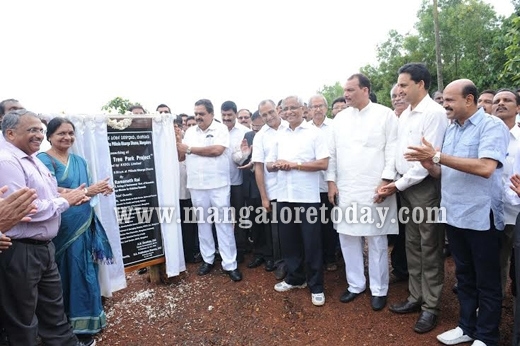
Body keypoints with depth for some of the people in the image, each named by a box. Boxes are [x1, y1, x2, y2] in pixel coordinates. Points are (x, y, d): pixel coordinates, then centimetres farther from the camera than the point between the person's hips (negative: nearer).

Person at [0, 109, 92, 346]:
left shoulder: (32, 159, 11)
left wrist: (69, 197, -1)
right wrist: (64, 201, -16)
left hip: (43, 246, 10)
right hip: (20, 251, -9)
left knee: (53, 303, 23)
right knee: (23, 317, 12)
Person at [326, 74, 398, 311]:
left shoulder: (385, 114, 1)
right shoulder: (340, 119, 12)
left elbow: (392, 150, -5)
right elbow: (332, 153, 11)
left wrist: (386, 181, -12)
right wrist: (331, 182, 4)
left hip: (374, 189, -4)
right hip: (345, 190, 4)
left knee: (377, 241, 6)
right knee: (348, 238, 9)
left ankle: (379, 289, 22)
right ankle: (356, 284, 26)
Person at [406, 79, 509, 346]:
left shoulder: (492, 126, -10)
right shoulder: (451, 129, 11)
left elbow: (486, 167, -26)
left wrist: (438, 156, -24)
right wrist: (429, 165, -7)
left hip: (481, 217, -7)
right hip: (454, 215, 7)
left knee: (487, 282, 9)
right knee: (464, 276, 19)